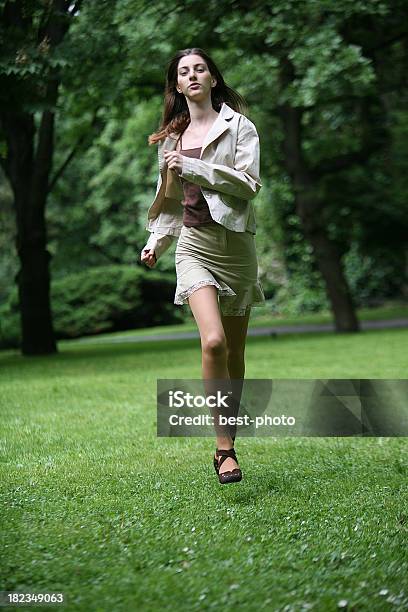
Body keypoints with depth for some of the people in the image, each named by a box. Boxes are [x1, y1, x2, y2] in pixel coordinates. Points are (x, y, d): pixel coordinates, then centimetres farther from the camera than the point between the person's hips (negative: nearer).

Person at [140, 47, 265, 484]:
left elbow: (249, 182, -11)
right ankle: (224, 448, -15)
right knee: (213, 341, -21)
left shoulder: (238, 126, 3)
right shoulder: (172, 136, 15)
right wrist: (155, 243, 12)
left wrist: (192, 167, -13)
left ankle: (228, 442, 19)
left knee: (235, 352, 5)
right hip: (194, 245, 1)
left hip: (236, 244, -1)